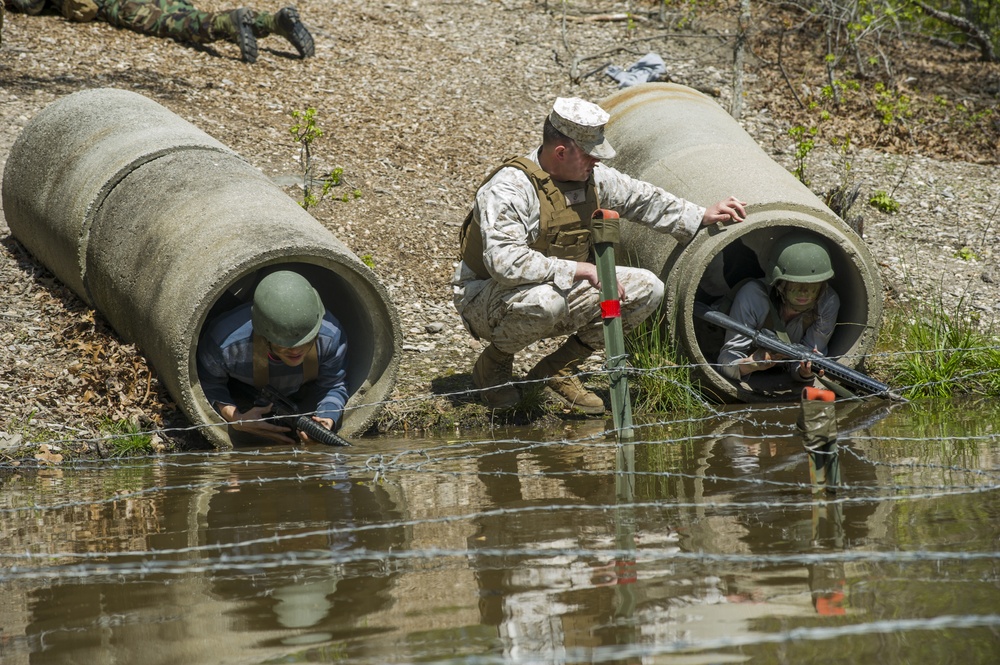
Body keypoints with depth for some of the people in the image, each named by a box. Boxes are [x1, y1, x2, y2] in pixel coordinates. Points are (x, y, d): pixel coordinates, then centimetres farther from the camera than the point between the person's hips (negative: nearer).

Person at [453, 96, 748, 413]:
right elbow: (505, 262, -38)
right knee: (545, 300, -42)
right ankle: (494, 362, -9)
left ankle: (558, 368, 2)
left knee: (646, 288, -4)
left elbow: (641, 199, 17)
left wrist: (702, 216, 12)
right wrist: (582, 270, -35)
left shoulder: (592, 178, -2)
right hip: (487, 300, -8)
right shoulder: (509, 189, -27)